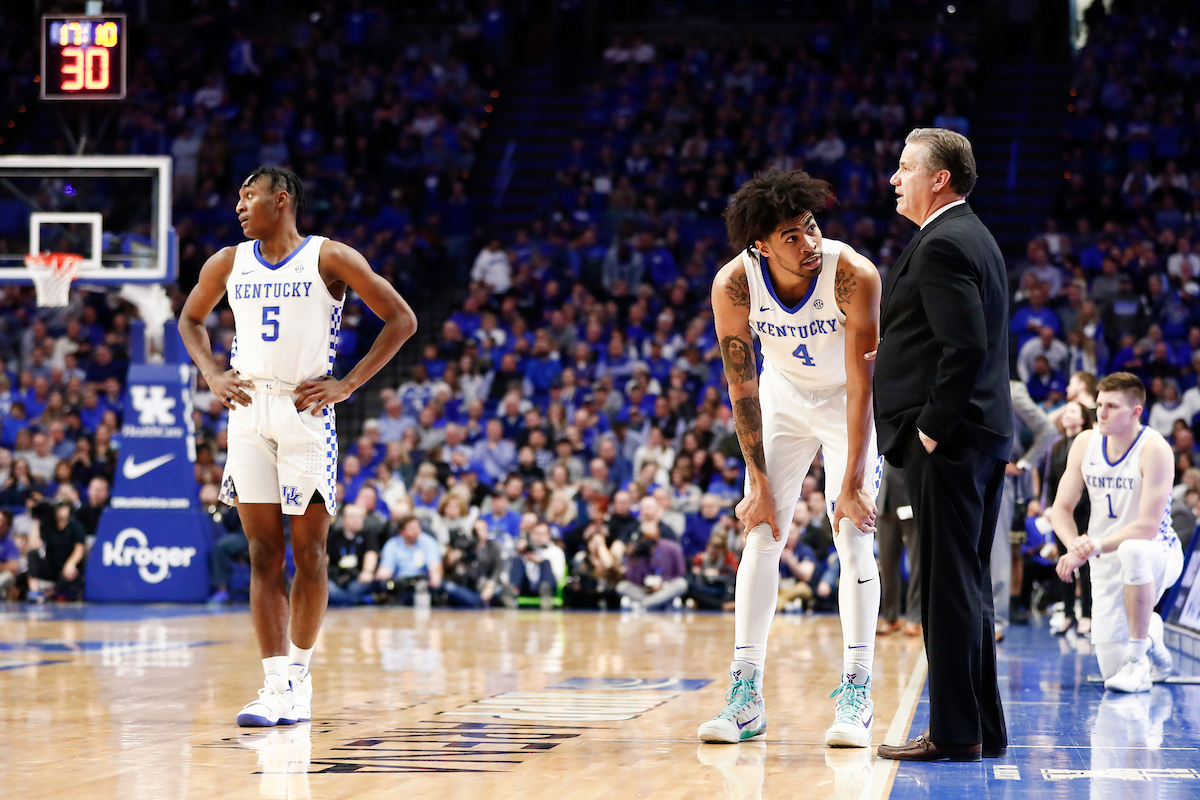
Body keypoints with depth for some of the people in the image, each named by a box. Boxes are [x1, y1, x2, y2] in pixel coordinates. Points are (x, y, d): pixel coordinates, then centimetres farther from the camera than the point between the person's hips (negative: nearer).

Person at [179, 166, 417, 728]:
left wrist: (347, 385, -8)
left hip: (305, 413, -3)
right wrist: (211, 374, 9)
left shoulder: (330, 259, -4)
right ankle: (277, 686, -4)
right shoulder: (227, 264, 10)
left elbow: (401, 320, -2)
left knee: (309, 553, 1)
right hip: (248, 411, 3)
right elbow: (190, 319, 27)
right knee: (263, 555, -2)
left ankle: (299, 671, 16)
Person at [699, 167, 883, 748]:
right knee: (762, 535, -4)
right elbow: (742, 385, -17)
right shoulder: (734, 284, -25)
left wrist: (851, 483, -28)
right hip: (784, 400, 2)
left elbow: (861, 383, -27)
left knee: (854, 540, -10)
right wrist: (759, 482, -17)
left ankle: (856, 692, -8)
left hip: (848, 405, -2)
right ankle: (746, 694, -2)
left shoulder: (853, 275, -32)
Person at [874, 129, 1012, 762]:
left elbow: (966, 346, -23)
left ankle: (955, 733, -4)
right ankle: (982, 728, 18)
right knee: (968, 585, 13)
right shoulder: (975, 238, 18)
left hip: (947, 445, -10)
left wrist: (933, 426, -17)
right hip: (984, 437, 10)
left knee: (948, 586, -7)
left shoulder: (941, 245, -14)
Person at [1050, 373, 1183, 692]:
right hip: (1106, 565, 5)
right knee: (1111, 670, -3)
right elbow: (1061, 509, 1)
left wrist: (1094, 546, -33)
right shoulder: (1085, 444, -3)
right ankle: (1151, 633, 35)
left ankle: (1138, 660, -27)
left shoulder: (1154, 449, -20)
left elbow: (1148, 526, -27)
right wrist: (1074, 545, -20)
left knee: (1133, 551, -44)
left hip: (1157, 553, -5)